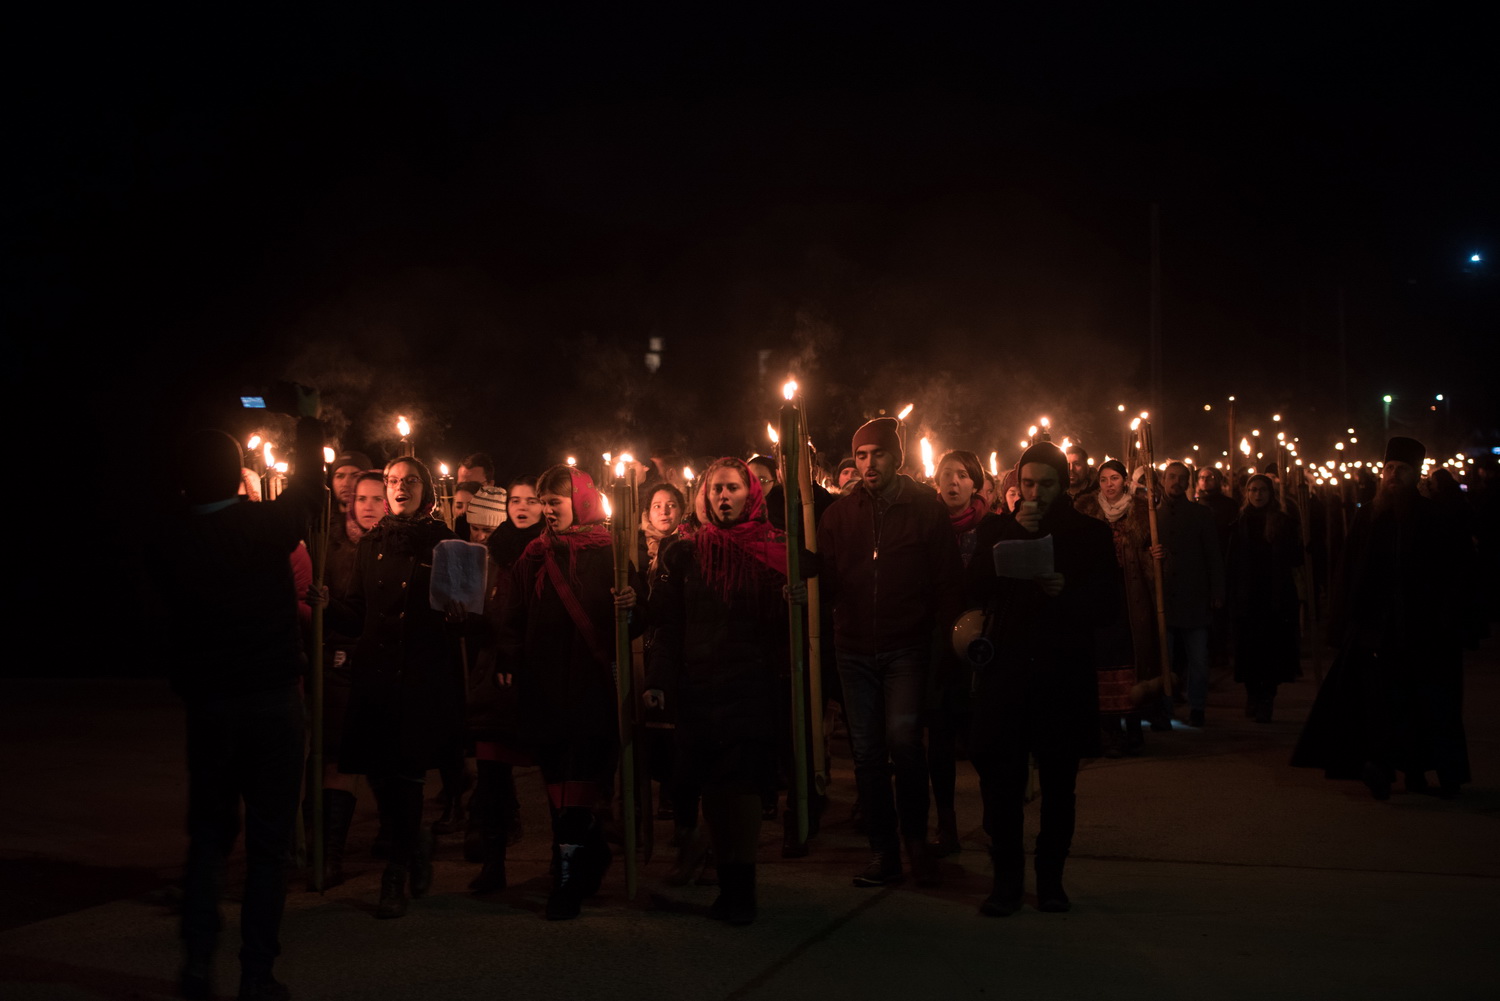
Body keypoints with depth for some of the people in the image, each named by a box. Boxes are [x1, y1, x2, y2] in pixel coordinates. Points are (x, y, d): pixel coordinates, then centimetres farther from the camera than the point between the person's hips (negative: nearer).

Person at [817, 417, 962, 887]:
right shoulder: (840, 513, 7)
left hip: (907, 646, -3)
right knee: (867, 752, 6)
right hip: (856, 649, 3)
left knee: (903, 737, -17)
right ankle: (884, 853, 17)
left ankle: (915, 837, 4)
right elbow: (824, 579, 5)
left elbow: (948, 578, -1)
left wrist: (944, 629, -10)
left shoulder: (927, 508, 0)